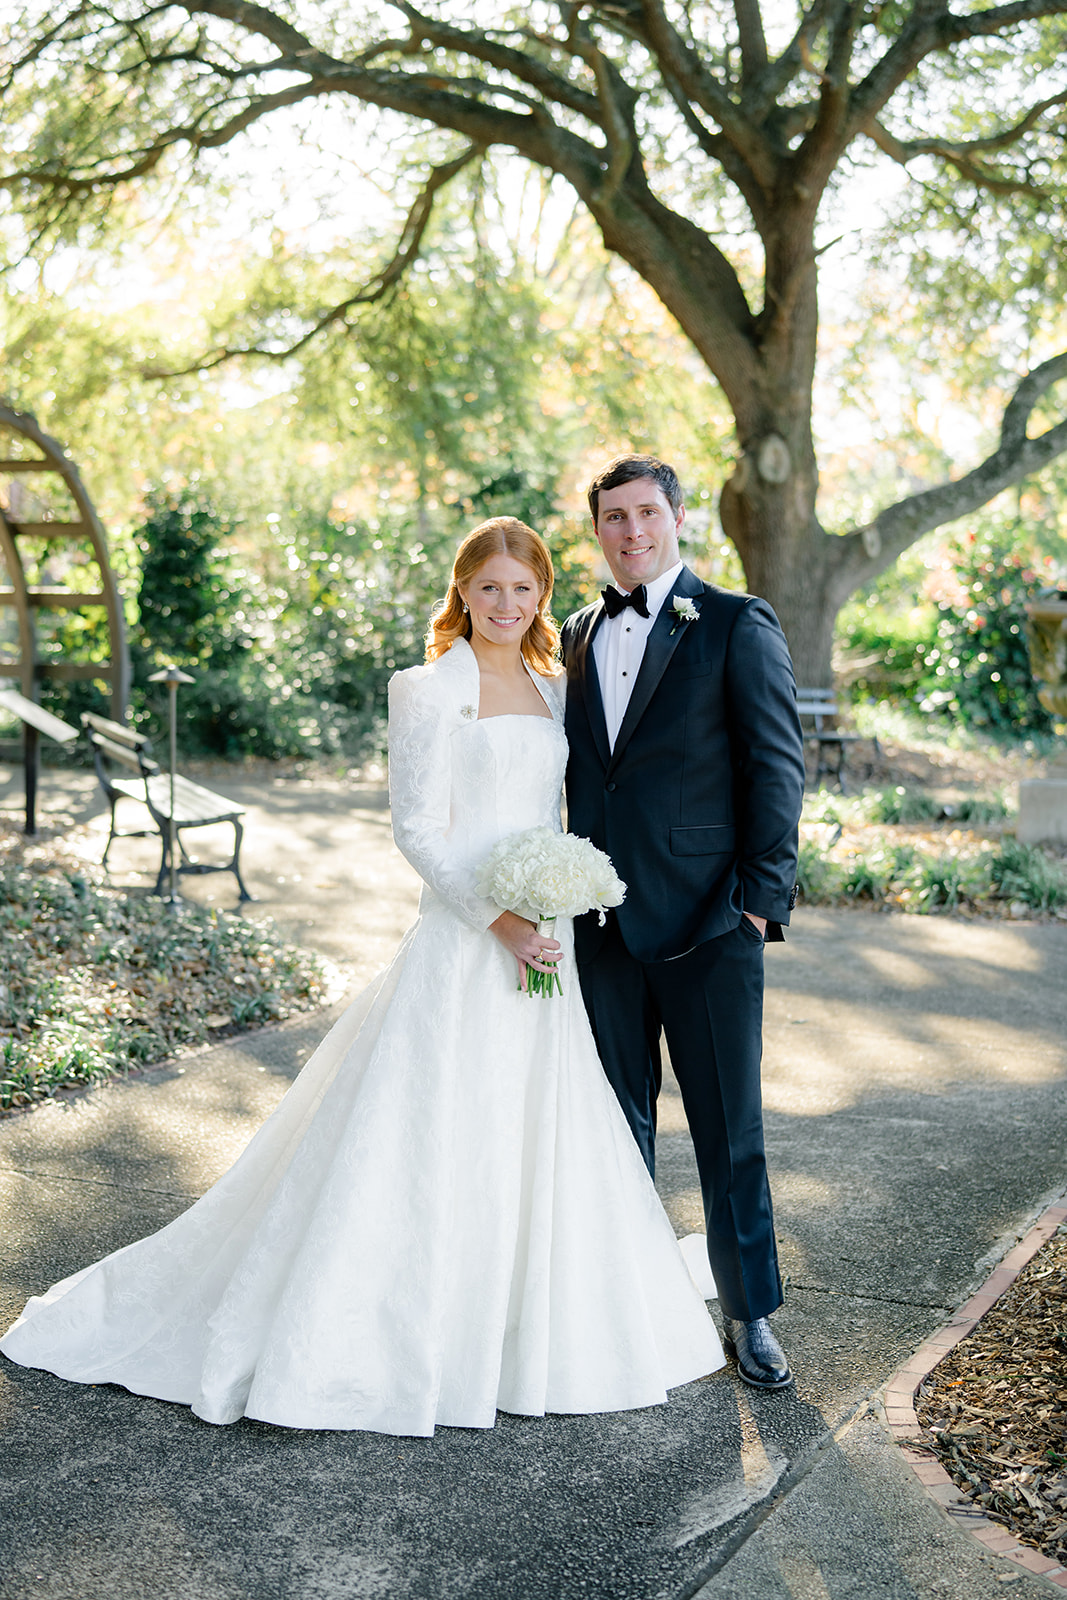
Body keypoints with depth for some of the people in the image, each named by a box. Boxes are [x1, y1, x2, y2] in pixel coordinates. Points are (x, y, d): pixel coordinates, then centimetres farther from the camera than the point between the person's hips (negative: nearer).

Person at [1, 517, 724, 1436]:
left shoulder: (552, 692, 13)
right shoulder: (428, 692, -7)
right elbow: (418, 828, -12)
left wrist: (565, 912, 7)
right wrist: (500, 919, -19)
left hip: (545, 942, 7)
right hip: (463, 943, -7)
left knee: (542, 1142, 12)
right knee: (428, 1137, -2)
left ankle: (525, 1334, 28)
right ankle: (386, 1335, 13)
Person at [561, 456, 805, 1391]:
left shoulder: (737, 625, -3)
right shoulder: (578, 638, 13)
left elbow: (777, 765, -6)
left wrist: (762, 896, -12)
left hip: (707, 924, -5)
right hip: (601, 920, 5)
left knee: (731, 1124, 3)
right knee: (617, 1119, 14)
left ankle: (750, 1311, 18)